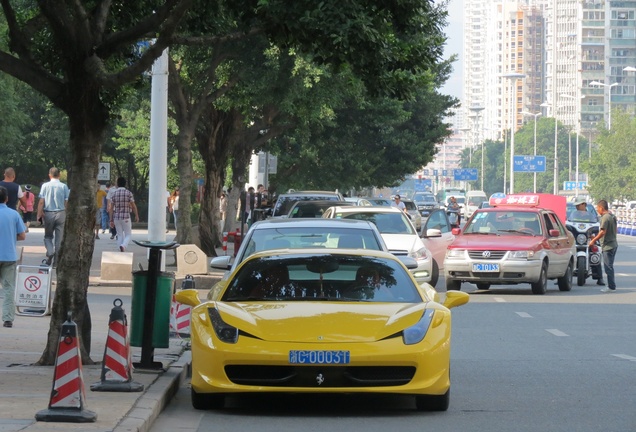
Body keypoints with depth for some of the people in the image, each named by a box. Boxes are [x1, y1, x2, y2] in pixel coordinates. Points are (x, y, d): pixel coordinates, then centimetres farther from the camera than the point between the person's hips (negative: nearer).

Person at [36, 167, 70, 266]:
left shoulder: (45, 186, -3)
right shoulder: (64, 186, -2)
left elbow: (41, 202, -6)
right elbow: (67, 202, -3)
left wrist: (39, 214, -2)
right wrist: (67, 215, 7)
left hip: (48, 213, 0)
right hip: (61, 213, 0)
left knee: (48, 236, 14)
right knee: (59, 237, 8)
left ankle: (50, 251, -13)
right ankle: (57, 260, 9)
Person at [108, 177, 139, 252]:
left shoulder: (114, 194, 1)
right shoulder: (128, 193, -5)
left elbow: (111, 208, 0)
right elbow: (133, 206, -4)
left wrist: (111, 220, 4)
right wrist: (136, 216, 11)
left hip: (116, 217, 2)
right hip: (126, 217, -2)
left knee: (120, 235, 12)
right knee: (128, 235, 6)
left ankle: (122, 252, 9)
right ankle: (123, 246, -22)